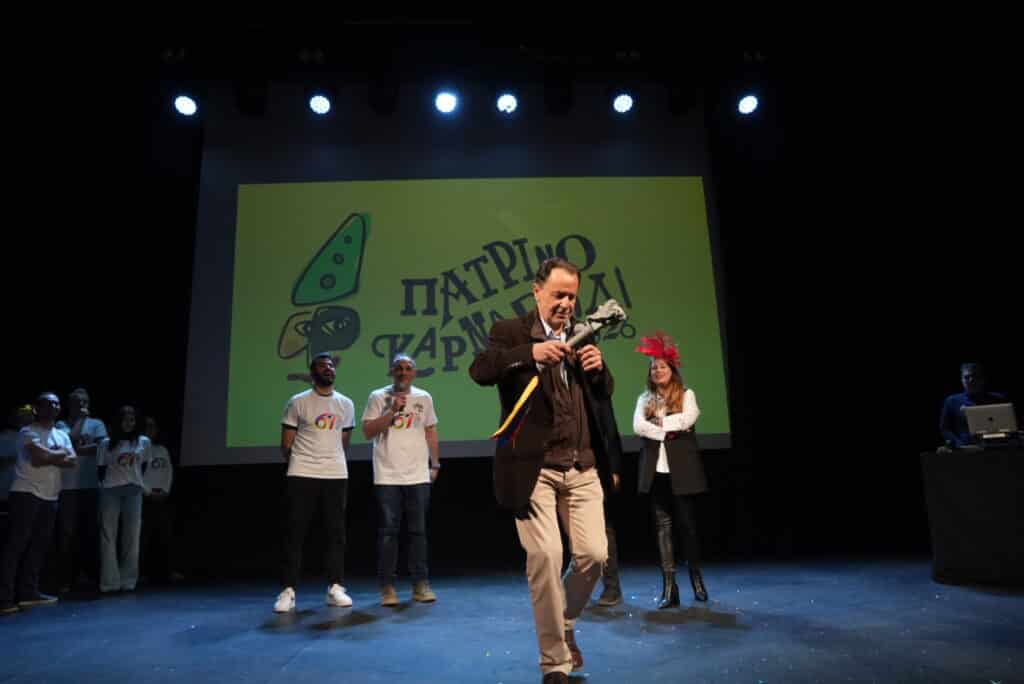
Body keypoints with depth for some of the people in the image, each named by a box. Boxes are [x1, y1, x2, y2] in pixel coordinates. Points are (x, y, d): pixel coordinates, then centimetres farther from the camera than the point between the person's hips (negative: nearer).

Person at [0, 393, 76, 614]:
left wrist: (49, 457, -11)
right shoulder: (28, 432, -6)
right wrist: (61, 453, -3)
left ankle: (28, 592, 15)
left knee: (39, 544, 8)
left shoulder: (63, 436, 15)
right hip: (26, 494, -7)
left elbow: (72, 462, 3)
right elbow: (42, 456, -21)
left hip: (50, 497, 7)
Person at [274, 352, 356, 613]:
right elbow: (286, 445, 3)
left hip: (336, 475, 3)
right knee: (295, 532, 0)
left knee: (336, 532, 4)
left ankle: (335, 588, 12)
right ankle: (288, 591, 6)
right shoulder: (297, 403, -2)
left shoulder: (346, 404, 9)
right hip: (302, 475, -3)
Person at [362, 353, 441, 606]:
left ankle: (420, 584, 14)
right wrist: (392, 410, -13)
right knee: (388, 531, 1)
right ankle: (387, 587, 10)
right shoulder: (378, 397, 1)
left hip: (418, 476, 2)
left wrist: (435, 464, 11)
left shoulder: (424, 398, 9)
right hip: (387, 476, -2)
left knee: (418, 531, 6)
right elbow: (368, 431, -5)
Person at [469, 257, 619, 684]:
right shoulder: (510, 331, -1)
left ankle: (564, 625, 33)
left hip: (582, 468, 5)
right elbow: (479, 371, -17)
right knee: (545, 557, -7)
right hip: (532, 468, -4)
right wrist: (530, 353, -30)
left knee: (594, 554, 2)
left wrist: (599, 368, -6)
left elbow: (604, 396, 16)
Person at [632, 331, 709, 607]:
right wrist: (667, 431, -12)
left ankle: (696, 579, 24)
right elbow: (638, 426, -5)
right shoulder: (645, 398, 11)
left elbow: (687, 420, -14)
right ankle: (669, 587, 5)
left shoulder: (686, 394, 5)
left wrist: (660, 422, -8)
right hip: (655, 470, 2)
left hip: (680, 469, -2)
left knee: (686, 523, 5)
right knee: (662, 525, 2)